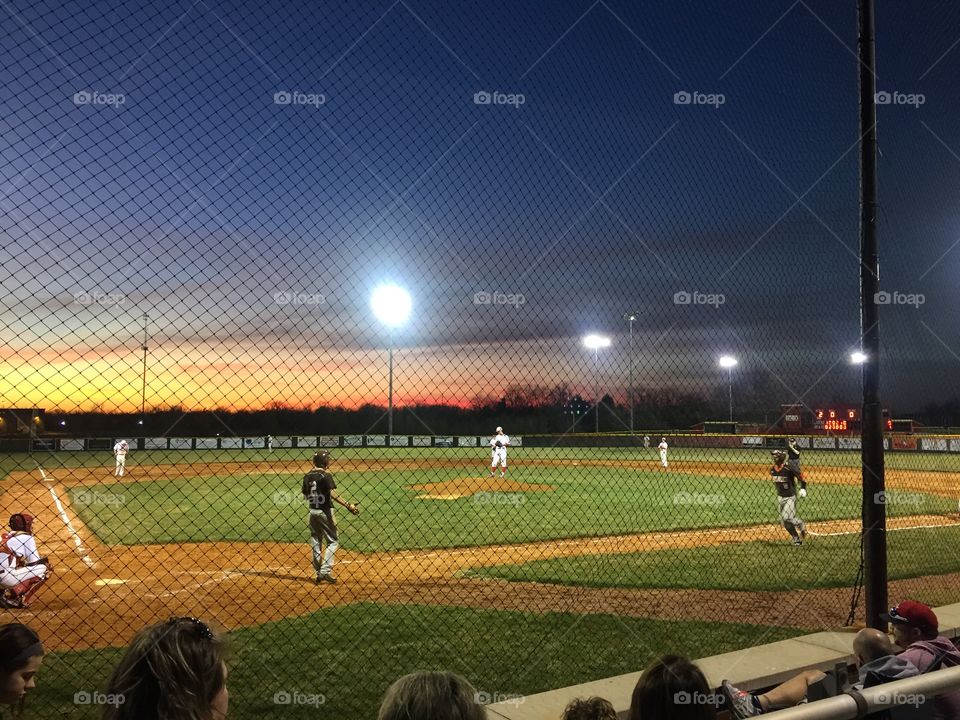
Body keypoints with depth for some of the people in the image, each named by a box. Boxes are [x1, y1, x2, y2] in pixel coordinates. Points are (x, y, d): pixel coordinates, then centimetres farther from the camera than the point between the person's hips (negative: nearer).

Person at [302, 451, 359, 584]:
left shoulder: (308, 476, 4)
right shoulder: (326, 476, -13)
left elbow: (305, 495, 8)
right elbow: (332, 494, -24)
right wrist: (347, 505, -27)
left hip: (313, 511, 6)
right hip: (325, 512, -6)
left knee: (316, 542, 13)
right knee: (333, 541, 3)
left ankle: (318, 573, 16)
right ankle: (325, 570, -10)